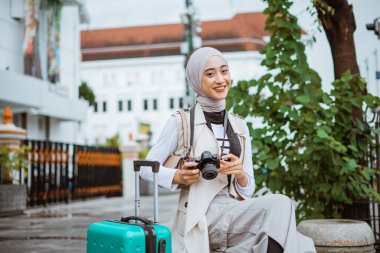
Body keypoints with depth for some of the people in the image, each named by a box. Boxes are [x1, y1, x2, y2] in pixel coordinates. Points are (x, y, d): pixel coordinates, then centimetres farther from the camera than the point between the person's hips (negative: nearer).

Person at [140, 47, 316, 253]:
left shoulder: (240, 127, 15)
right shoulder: (181, 122, 2)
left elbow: (248, 190, 16)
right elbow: (147, 168, 5)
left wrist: (240, 174, -6)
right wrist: (178, 176, -13)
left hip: (236, 215, 5)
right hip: (201, 219, -5)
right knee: (279, 205, -28)